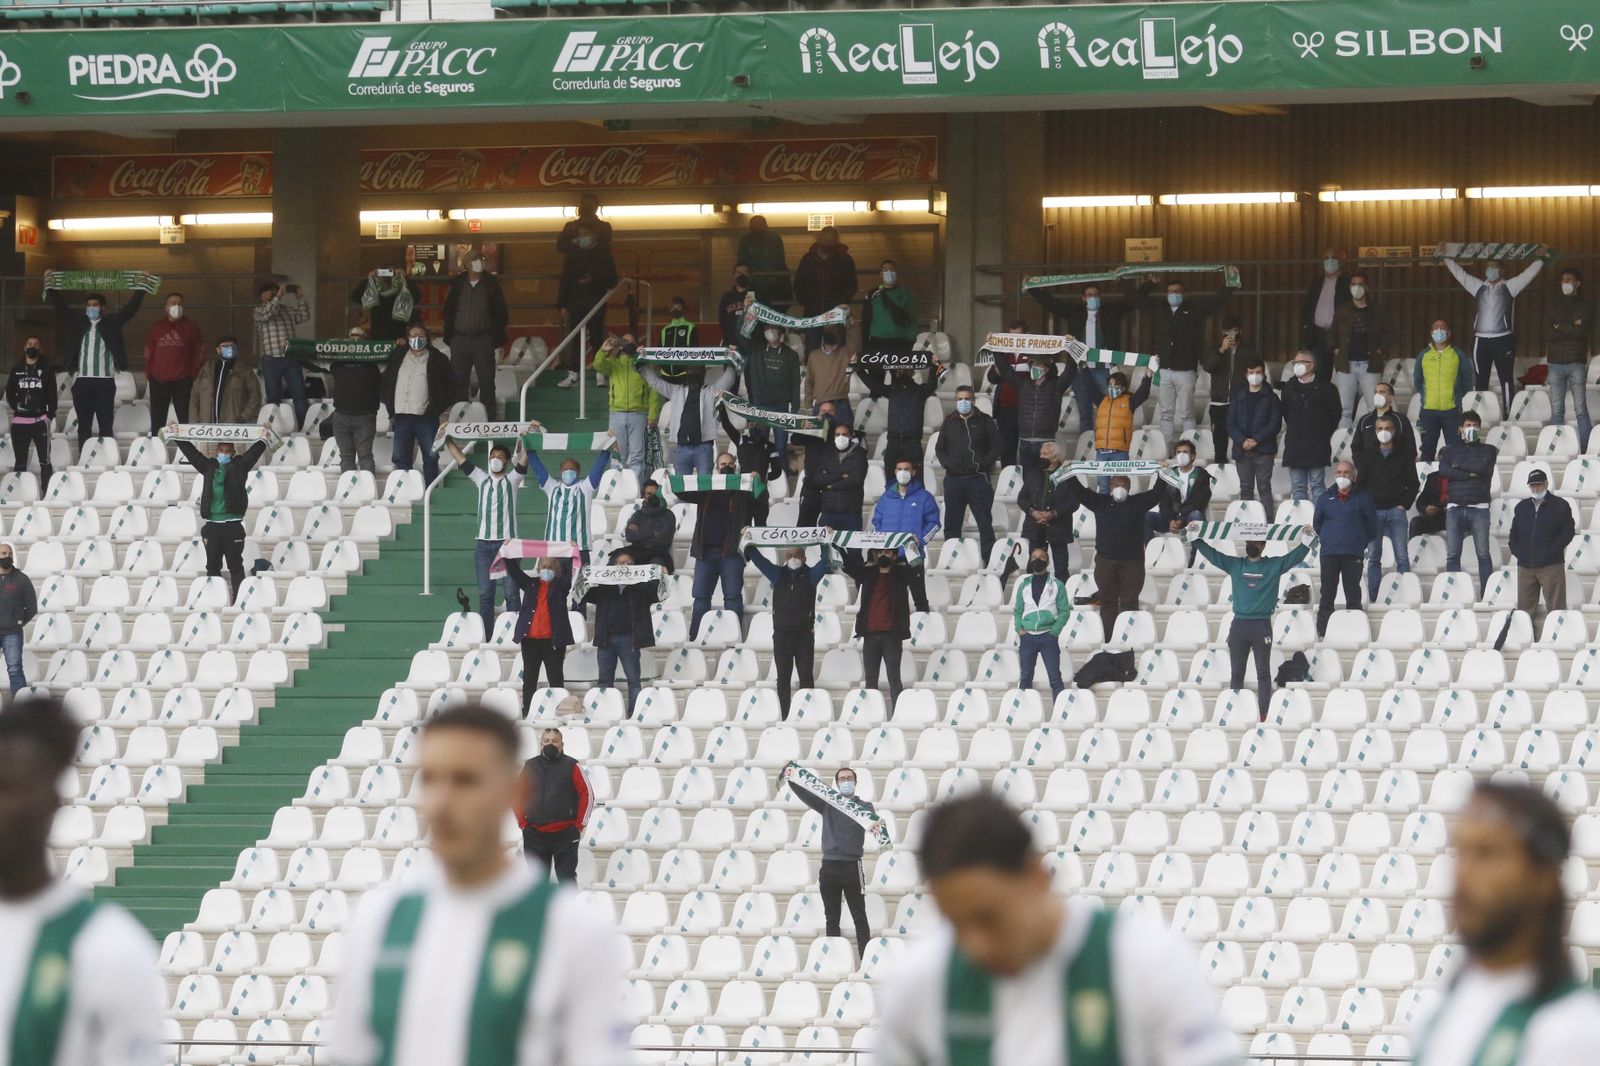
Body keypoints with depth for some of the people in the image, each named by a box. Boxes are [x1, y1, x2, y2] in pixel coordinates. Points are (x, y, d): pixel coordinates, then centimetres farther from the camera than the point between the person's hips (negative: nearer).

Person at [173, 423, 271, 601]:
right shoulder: (209, 466, 12)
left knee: (236, 566, 0)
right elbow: (191, 452, 14)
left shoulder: (239, 466, 6)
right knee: (213, 566, 8)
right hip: (212, 525, 3)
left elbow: (253, 453, 0)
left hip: (233, 525, -3)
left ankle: (239, 599, -1)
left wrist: (263, 439, -11)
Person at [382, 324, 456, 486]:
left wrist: (437, 409, -2)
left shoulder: (437, 359, 2)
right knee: (401, 459, 4)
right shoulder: (397, 358, 11)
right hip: (402, 417, 3)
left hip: (426, 417, -3)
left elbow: (450, 386, 6)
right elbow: (385, 383, 17)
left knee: (430, 458, -1)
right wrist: (391, 408, 7)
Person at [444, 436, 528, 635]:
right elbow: (459, 458, 12)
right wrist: (448, 439, 5)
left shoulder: (512, 480, 7)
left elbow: (523, 461, -8)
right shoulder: (481, 479, 14)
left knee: (512, 592, -4)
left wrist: (522, 441, -23)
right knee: (485, 594, 3)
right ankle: (485, 635, 5)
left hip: (507, 542, -3)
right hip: (483, 542, 3)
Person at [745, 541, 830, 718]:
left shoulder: (811, 575, 6)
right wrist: (748, 544, -2)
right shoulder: (777, 574, 10)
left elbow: (825, 562, -7)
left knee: (806, 676, -2)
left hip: (804, 634, -2)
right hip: (782, 634, 2)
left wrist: (826, 544, -18)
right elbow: (757, 558, 9)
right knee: (783, 678, 4)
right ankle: (784, 716, 6)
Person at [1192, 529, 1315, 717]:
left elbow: (1295, 556, -1)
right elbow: (1211, 553, 10)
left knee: (1263, 673, -1)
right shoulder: (1234, 565, 11)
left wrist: (1307, 539, -17)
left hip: (1262, 626, -2)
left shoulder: (1274, 565, 6)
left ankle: (1263, 716, -2)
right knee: (1236, 674, 6)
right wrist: (1195, 537, 1)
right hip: (1239, 625, 2)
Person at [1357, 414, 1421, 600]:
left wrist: (1404, 505, -3)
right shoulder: (1369, 456, 11)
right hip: (1373, 511, 2)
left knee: (1402, 556, -8)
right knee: (1373, 556, 1)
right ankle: (1373, 597, 2)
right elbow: (1360, 483, 11)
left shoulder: (1403, 456, 8)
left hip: (1396, 510, -2)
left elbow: (1412, 484, 8)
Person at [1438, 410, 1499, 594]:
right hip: (1455, 508, 2)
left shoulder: (1488, 450, 12)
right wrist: (1469, 473, -8)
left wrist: (1458, 465, 2)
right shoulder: (1451, 451, 18)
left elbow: (1483, 467, -7)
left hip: (1478, 508, -2)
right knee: (1452, 555, -2)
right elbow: (1443, 470, -1)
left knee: (1483, 554, -5)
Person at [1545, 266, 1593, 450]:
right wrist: (1571, 328, -7)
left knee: (1580, 409, -7)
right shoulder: (1554, 305, 12)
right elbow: (1548, 334, 1)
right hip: (1556, 363, 3)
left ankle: (1586, 448, -6)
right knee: (1556, 411, 1)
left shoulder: (1585, 305, 3)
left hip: (1577, 363, -3)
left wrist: (1559, 327, -3)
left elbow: (1582, 332, -11)